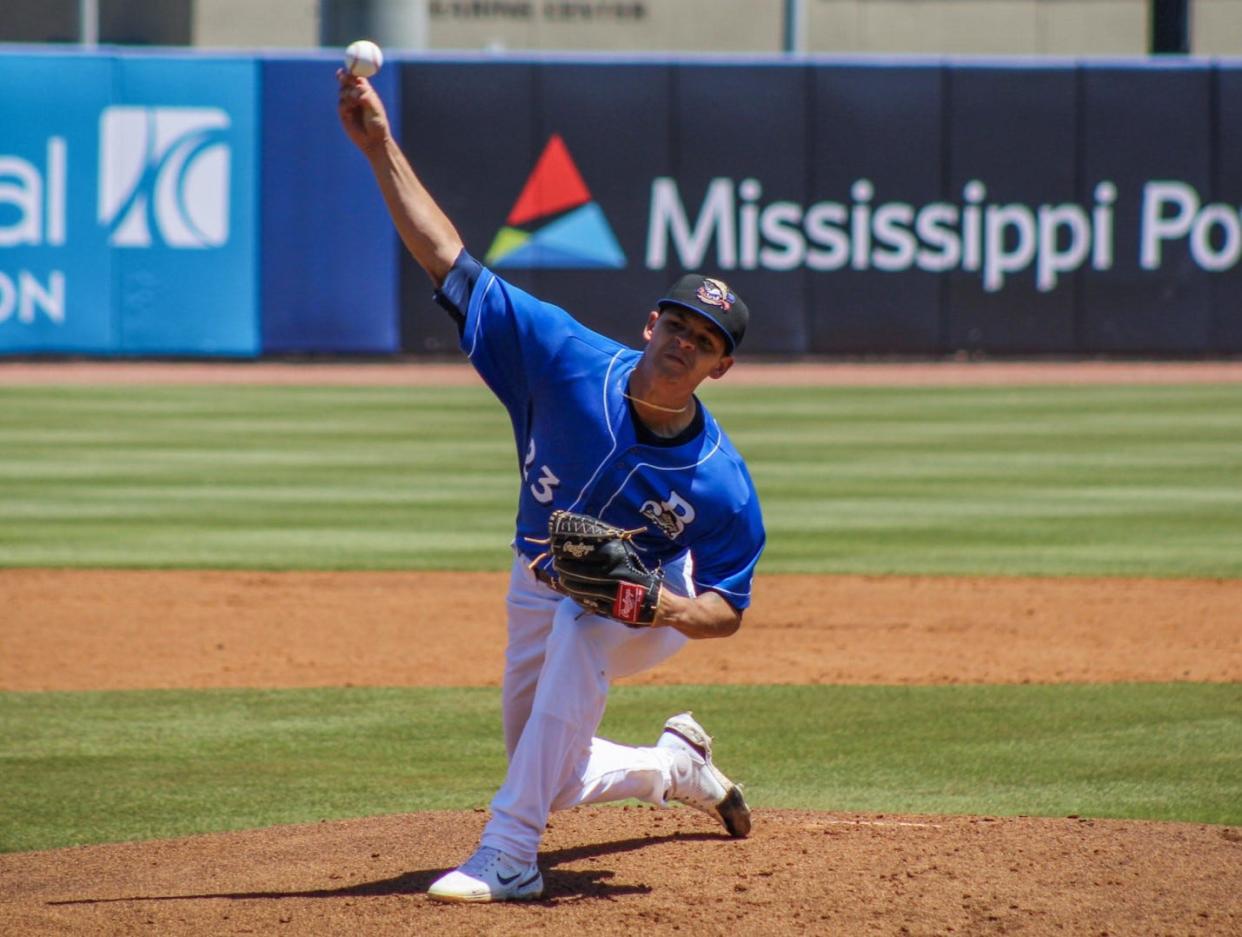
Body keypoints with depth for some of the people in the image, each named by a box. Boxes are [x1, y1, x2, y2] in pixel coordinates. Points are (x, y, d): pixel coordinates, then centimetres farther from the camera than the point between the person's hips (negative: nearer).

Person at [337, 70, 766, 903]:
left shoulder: (721, 484, -27)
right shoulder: (571, 361, -24)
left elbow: (727, 610, -16)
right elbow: (452, 265, -25)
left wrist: (660, 605, -39)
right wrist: (381, 148, -33)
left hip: (654, 608, -4)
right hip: (543, 585, 4)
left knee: (583, 624, -40)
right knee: (554, 784, 14)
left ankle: (510, 857, -40)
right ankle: (678, 766, 47)